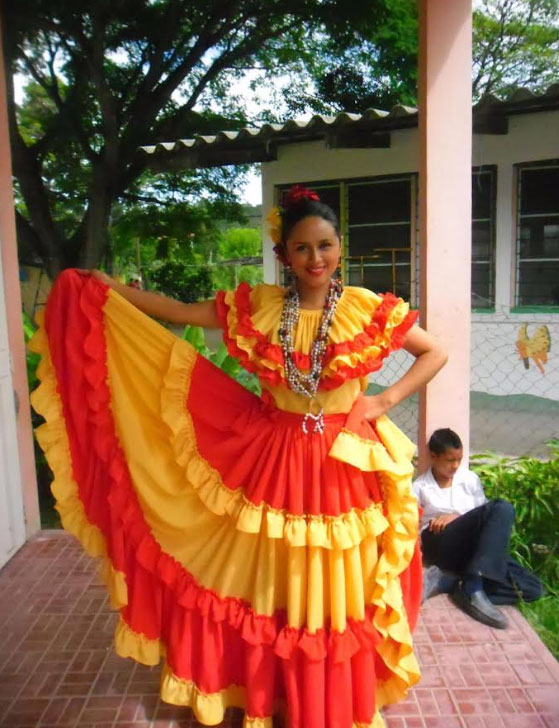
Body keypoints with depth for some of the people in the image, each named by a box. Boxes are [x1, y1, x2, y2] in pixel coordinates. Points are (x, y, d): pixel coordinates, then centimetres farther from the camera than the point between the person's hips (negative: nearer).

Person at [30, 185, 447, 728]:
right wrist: (105, 289, -1)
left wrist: (385, 401, -8)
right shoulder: (257, 305, -3)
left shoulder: (368, 308, -8)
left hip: (344, 465, -1)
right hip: (271, 461, 2)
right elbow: (181, 312, 2)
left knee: (339, 590, 13)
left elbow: (435, 353, 2)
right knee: (273, 587, 16)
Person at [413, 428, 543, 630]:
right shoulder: (419, 487, 7)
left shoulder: (470, 479, 15)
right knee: (501, 508, -26)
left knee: (532, 588, -16)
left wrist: (456, 517, -6)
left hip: (472, 547, 5)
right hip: (439, 544, -5)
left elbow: (483, 518, 12)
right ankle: (473, 587, -34)